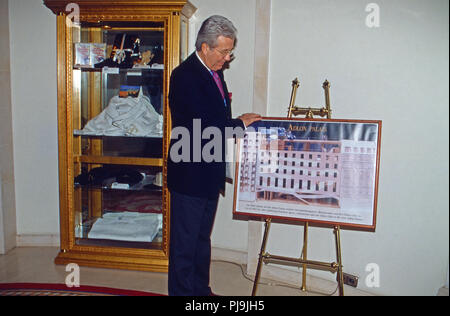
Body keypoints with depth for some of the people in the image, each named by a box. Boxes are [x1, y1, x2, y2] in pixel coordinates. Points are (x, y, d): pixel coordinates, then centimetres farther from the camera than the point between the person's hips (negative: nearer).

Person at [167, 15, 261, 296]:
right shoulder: (185, 75, -17)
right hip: (189, 175, -9)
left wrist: (239, 123, 3)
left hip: (211, 173, 9)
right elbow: (203, 126, -24)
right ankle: (182, 291, 21)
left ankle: (201, 289, 35)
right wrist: (240, 122, -12)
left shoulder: (215, 72, 11)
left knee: (202, 238, 20)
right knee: (184, 241, 5)